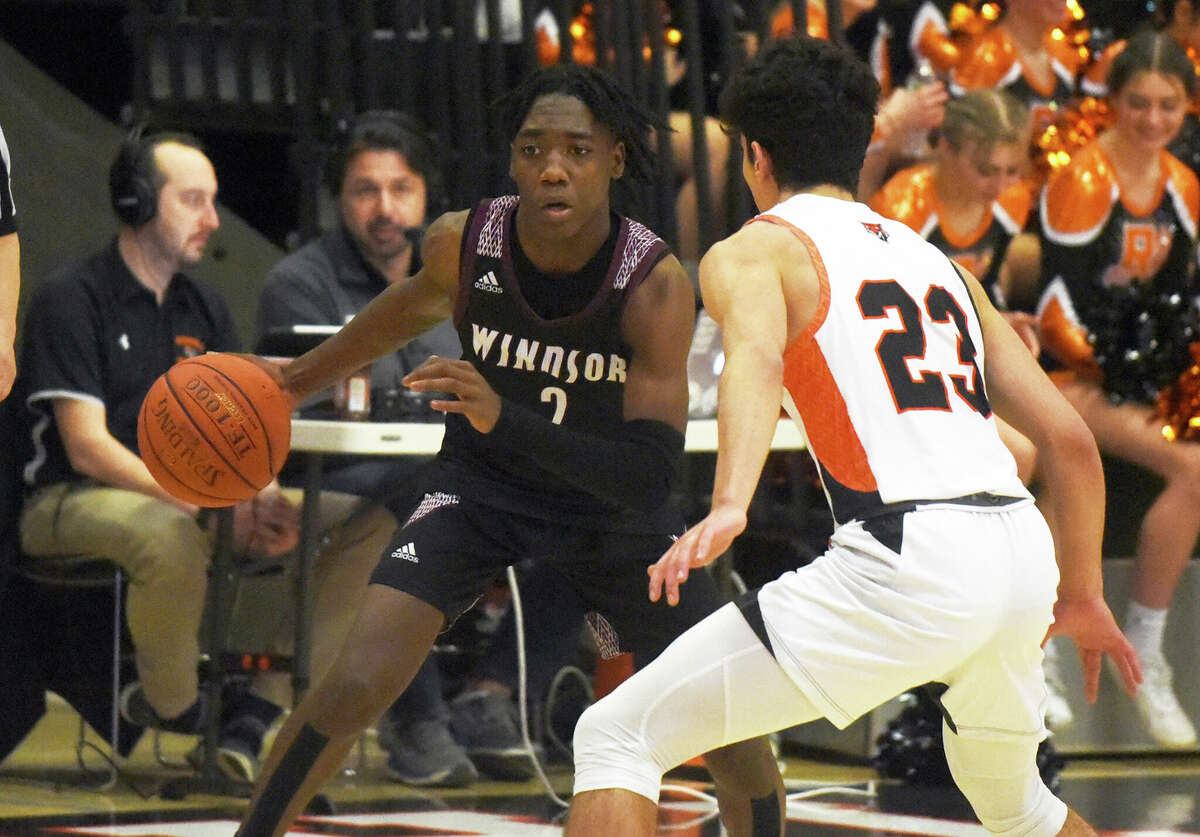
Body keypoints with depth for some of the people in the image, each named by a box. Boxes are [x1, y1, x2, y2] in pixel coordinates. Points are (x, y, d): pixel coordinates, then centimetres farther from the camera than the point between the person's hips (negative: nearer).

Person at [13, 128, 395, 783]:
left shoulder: (205, 309, 16)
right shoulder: (70, 300, -7)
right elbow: (87, 448, -16)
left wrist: (263, 500, -14)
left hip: (191, 497, 7)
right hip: (72, 503, -7)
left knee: (371, 524, -9)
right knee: (170, 536, -43)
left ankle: (258, 707, -12)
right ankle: (173, 707, -15)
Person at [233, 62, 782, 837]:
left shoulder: (656, 285, -29)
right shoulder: (463, 242, -20)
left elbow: (651, 476, -34)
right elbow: (420, 304, 7)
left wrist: (502, 419, -47)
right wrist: (303, 376, 20)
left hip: (610, 500, -1)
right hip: (482, 482, 1)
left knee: (737, 739, -2)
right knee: (356, 686, -20)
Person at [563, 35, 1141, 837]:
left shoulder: (752, 251, 8)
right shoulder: (940, 262, 26)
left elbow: (757, 357, -16)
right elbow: (1070, 440, 22)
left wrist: (728, 508, -33)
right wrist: (1082, 595, 36)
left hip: (906, 561, -6)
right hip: (1023, 554, 6)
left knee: (616, 736, 1)